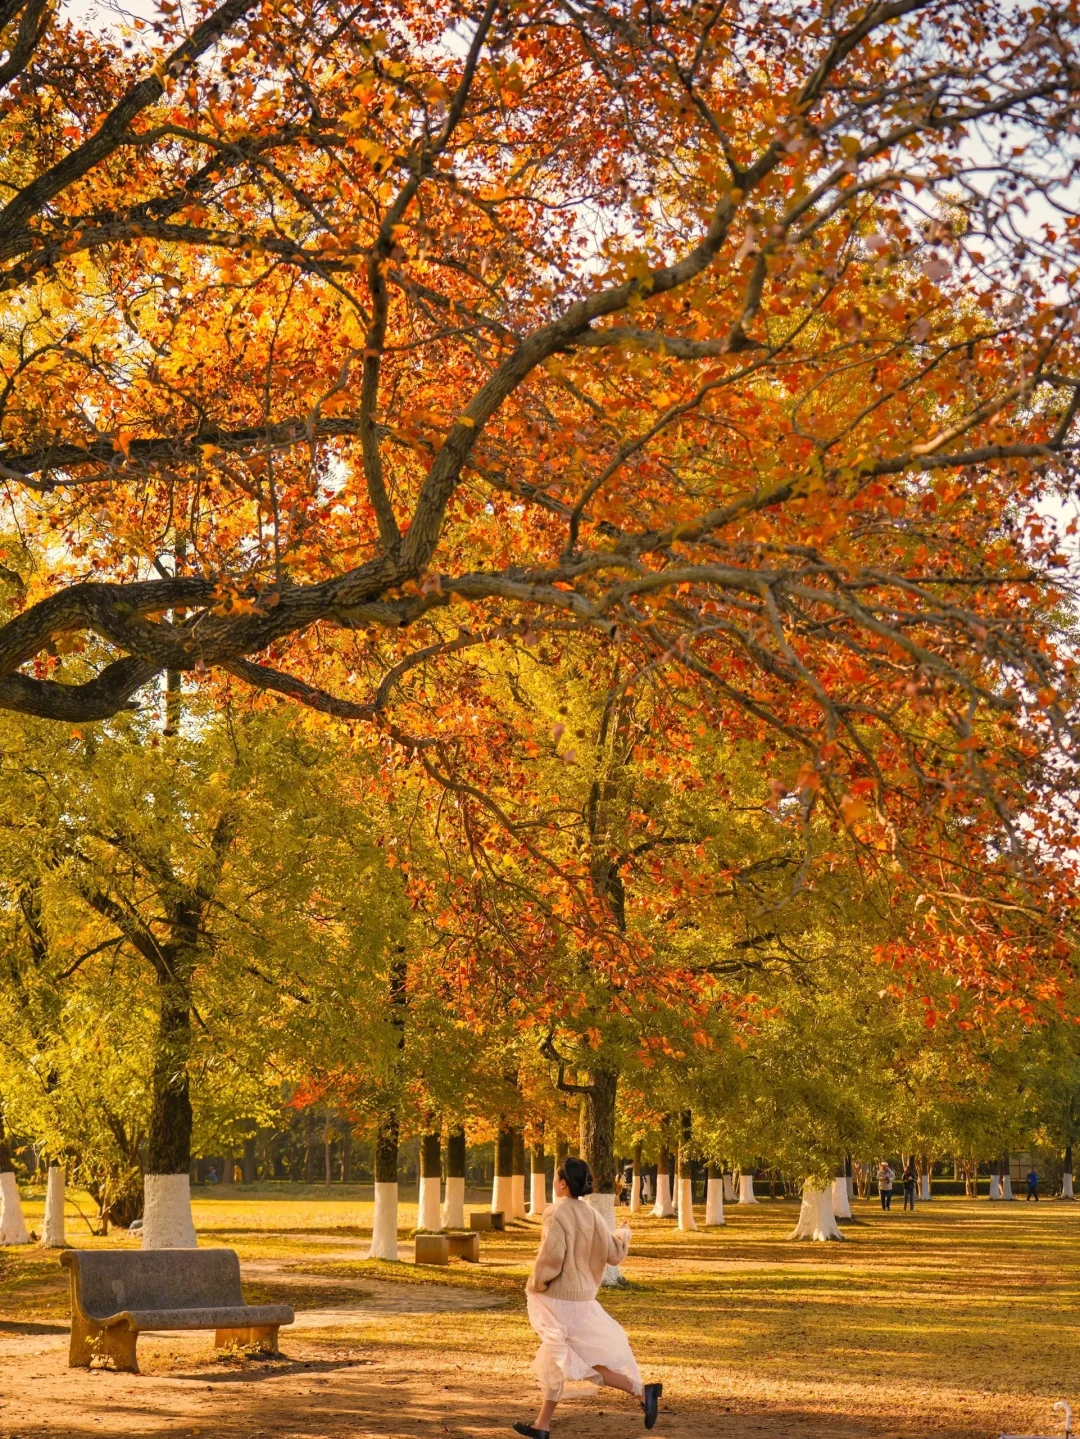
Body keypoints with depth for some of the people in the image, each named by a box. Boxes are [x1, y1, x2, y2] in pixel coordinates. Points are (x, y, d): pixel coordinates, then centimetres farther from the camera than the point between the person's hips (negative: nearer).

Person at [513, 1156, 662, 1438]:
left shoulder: (556, 1212, -17)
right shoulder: (591, 1215, 3)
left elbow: (552, 1254, -26)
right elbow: (613, 1255, 5)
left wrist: (535, 1285, -10)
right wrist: (623, 1234, 26)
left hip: (557, 1297, -7)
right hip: (580, 1296, 7)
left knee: (585, 1361, -1)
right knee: (554, 1360, 15)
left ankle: (642, 1392, -8)